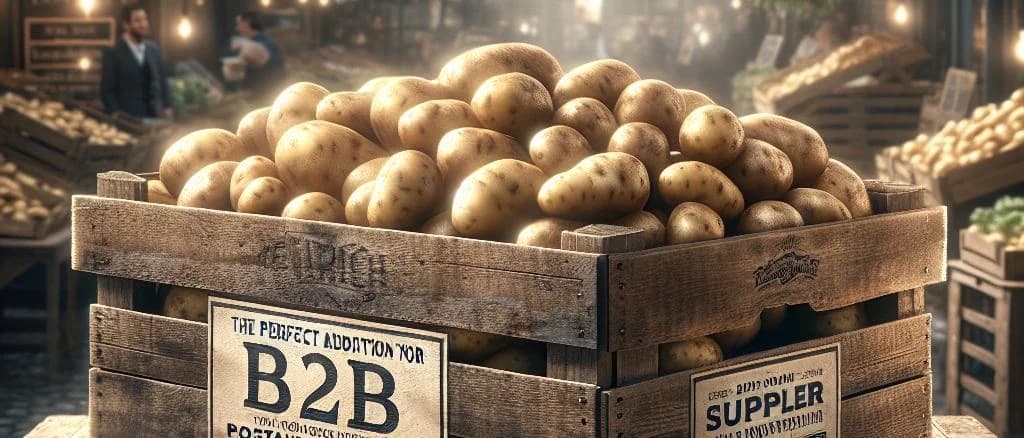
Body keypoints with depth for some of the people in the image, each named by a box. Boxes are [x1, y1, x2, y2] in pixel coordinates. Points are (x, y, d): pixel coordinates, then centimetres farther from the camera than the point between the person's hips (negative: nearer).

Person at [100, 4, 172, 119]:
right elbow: (107, 91, -6)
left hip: (154, 117, 5)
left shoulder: (154, 49, 10)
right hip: (128, 119, -5)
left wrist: (166, 107, 7)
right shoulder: (113, 54, -5)